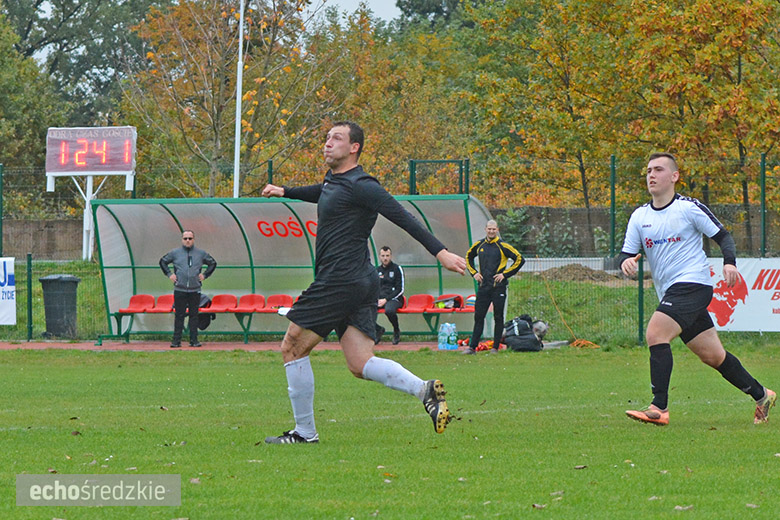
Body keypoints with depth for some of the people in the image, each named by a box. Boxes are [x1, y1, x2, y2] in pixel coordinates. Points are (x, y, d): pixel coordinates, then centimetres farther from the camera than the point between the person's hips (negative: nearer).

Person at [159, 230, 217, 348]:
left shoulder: (201, 254, 8)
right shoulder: (174, 253, 6)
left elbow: (213, 263, 20)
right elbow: (163, 262, 18)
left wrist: (204, 275, 9)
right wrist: (169, 274, 6)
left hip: (195, 290, 1)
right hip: (179, 290, -1)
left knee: (194, 315, 2)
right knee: (179, 316, -2)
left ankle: (194, 340, 7)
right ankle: (176, 340, 1)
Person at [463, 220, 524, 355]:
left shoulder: (502, 246, -5)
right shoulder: (479, 245, 9)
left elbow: (520, 259, -5)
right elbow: (468, 257, 27)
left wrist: (505, 274, -8)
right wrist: (474, 273, 12)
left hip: (498, 287, -4)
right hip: (483, 286, 4)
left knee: (498, 317, 1)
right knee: (478, 317, 3)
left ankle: (495, 347, 7)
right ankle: (472, 347, 6)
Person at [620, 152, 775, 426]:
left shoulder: (689, 208, -3)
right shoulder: (639, 216, 12)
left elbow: (723, 236, 1)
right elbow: (627, 253, 11)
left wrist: (729, 262, -17)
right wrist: (626, 261, -13)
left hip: (693, 283, -7)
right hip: (670, 292, 7)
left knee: (655, 333, -24)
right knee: (713, 355, 9)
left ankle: (659, 408, -27)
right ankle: (761, 395, 25)